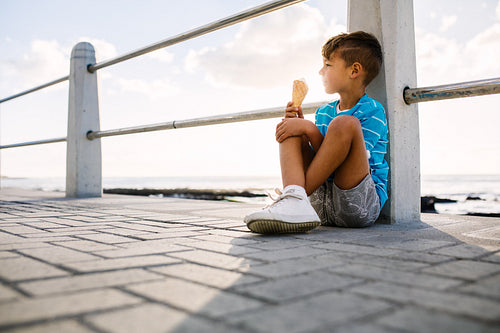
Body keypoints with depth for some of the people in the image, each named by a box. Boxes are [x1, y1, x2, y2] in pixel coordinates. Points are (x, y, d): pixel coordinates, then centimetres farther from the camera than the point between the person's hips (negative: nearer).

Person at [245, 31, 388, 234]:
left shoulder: (373, 111, -2)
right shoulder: (323, 112, 19)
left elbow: (351, 160, -14)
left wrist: (308, 128, -17)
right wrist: (301, 124, 1)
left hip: (361, 203, -6)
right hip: (321, 204, 6)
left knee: (345, 123, -25)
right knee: (291, 129, -4)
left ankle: (294, 194, -24)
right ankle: (295, 204, -31)